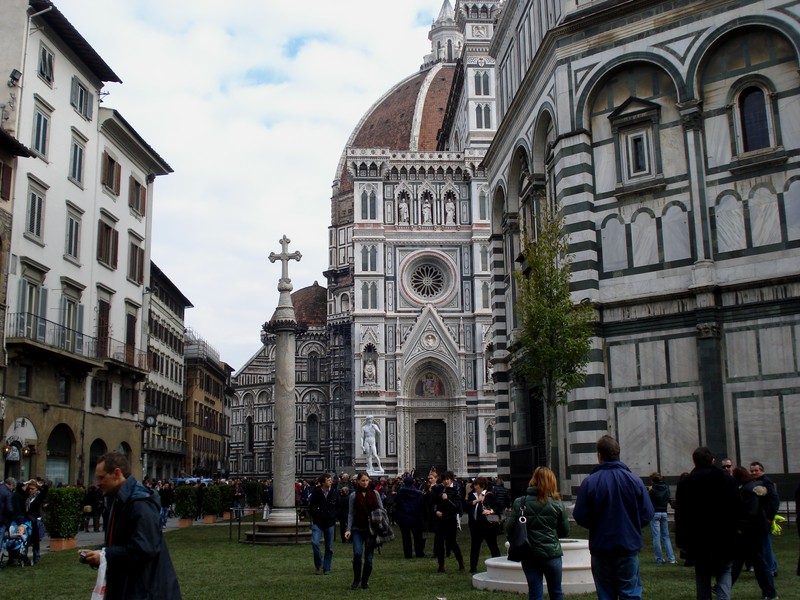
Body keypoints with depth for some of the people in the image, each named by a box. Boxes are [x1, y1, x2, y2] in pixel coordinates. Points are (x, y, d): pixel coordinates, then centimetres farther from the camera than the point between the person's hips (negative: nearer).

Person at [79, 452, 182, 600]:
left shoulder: (140, 503, -21)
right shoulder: (118, 501, 13)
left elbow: (144, 549, -28)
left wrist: (105, 556, -20)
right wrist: (100, 553, 2)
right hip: (125, 585, 10)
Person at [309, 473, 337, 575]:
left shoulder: (334, 493, 1)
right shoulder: (316, 493, -5)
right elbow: (311, 507, 3)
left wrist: (333, 515, -1)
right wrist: (317, 514, -6)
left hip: (330, 523, 2)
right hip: (317, 523, -2)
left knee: (329, 547, 6)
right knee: (315, 542, -18)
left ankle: (326, 568, 18)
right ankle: (319, 565, 2)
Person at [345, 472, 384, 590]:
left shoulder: (375, 493, 5)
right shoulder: (353, 495, 2)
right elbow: (351, 513, 2)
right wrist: (348, 529, -7)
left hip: (372, 530, 1)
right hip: (357, 529, -1)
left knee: (369, 557, 2)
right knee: (357, 553, -17)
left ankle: (365, 581, 20)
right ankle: (356, 579, 4)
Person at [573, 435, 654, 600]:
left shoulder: (589, 482, -10)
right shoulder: (634, 481, -7)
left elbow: (580, 517, -9)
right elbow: (647, 514, -6)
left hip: (600, 548, 0)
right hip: (629, 546, 0)